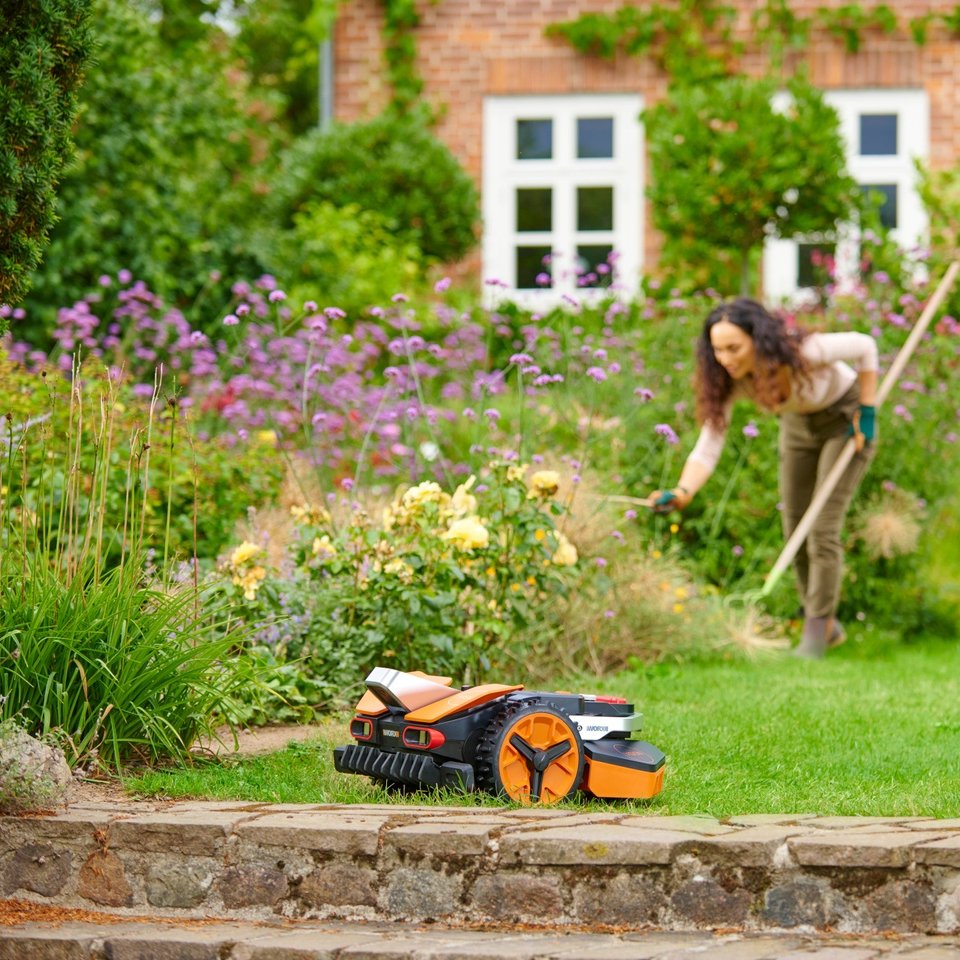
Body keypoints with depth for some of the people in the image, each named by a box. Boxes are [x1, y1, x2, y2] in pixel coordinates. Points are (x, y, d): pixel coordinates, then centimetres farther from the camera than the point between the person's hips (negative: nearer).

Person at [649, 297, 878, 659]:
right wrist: (682, 492, -48)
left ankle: (817, 631, 0)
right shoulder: (729, 381, -26)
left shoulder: (804, 352, -39)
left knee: (823, 528, -11)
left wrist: (867, 413, -19)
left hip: (844, 417, -5)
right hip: (798, 423, 5)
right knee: (795, 530, 8)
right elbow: (708, 448, -29)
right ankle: (827, 626, 24)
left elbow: (865, 346, -21)